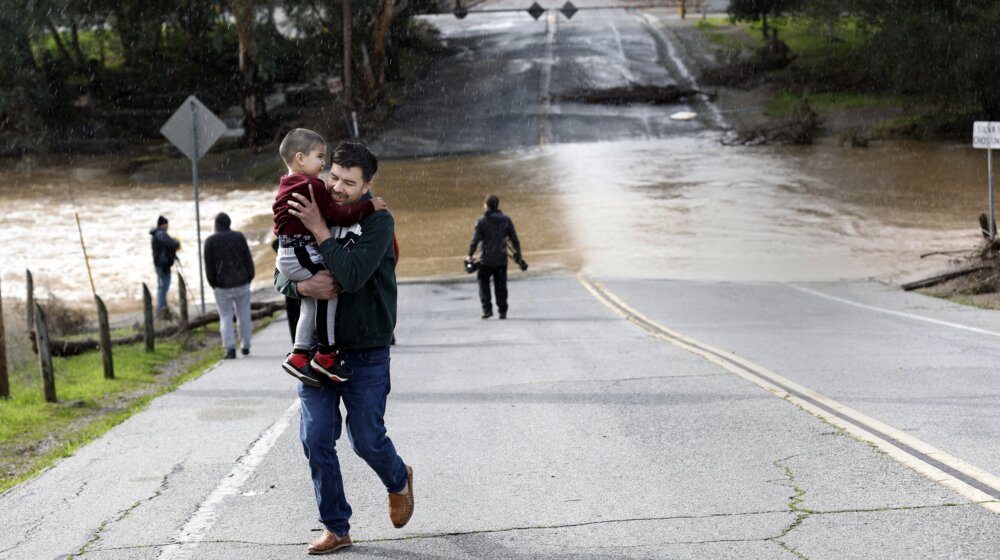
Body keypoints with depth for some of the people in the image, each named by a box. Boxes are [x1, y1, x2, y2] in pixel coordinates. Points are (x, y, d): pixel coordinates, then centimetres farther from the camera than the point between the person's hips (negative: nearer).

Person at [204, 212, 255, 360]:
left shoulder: (210, 241, -4)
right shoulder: (239, 237, -2)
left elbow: (209, 266, -2)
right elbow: (248, 259, 0)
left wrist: (213, 284, 8)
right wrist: (249, 277, 10)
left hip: (222, 286, -1)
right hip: (242, 284, 1)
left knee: (226, 317, 3)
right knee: (244, 315, 12)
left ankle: (230, 348, -8)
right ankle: (245, 346, 17)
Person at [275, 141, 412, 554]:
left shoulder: (377, 221, -11)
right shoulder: (311, 213, 4)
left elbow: (353, 275, -26)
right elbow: (281, 275, 3)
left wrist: (318, 229, -26)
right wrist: (301, 286, -19)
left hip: (365, 353, -4)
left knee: (366, 439, 2)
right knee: (316, 441, 1)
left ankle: (398, 481, 36)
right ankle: (336, 528, 14)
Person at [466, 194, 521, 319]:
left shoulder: (481, 221, -8)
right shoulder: (506, 220, 2)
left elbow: (475, 240, -13)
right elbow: (514, 239, 3)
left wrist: (470, 255, -5)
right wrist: (518, 253, 15)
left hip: (486, 259, -3)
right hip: (501, 259, 3)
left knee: (483, 282, 13)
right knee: (501, 285, 12)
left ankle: (487, 309, 2)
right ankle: (502, 311, 12)